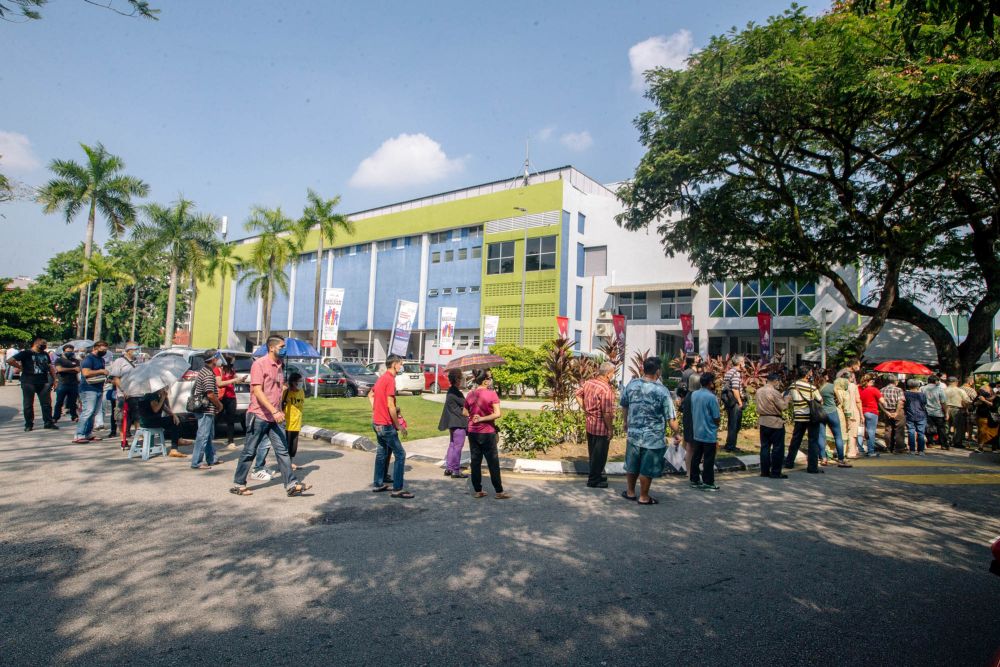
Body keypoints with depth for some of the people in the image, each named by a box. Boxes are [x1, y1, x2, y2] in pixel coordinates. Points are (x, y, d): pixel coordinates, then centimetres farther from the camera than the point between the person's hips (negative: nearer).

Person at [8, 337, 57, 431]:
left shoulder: (45, 354, 15)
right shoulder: (26, 353, -4)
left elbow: (50, 367, 20)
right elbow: (11, 360, -12)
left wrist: (54, 378, 14)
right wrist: (21, 368, -8)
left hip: (43, 382, 5)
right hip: (29, 382, -5)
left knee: (46, 403, 4)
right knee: (28, 404, 3)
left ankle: (48, 422, 10)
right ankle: (29, 424, 11)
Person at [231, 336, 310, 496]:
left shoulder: (280, 365, 12)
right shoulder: (259, 364, -11)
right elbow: (257, 391, -19)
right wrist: (274, 411, -26)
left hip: (275, 417, 7)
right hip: (259, 416, -7)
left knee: (282, 450, 2)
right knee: (249, 451, 5)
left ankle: (291, 485, 1)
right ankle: (238, 484, 19)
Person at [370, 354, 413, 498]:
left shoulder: (382, 378, 10)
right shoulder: (390, 380, -19)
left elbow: (371, 394, 24)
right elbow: (390, 406, -22)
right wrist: (399, 426, -15)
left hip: (377, 422, 10)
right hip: (386, 424, -10)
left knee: (382, 452, 18)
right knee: (400, 454, -5)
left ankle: (379, 484, 26)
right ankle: (397, 489, -4)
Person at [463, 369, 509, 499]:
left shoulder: (470, 394, 2)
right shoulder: (492, 394, -13)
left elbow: (465, 412, 11)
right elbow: (497, 414, -19)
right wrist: (482, 418, -11)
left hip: (472, 432, 5)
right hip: (487, 432, -5)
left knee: (475, 461, 12)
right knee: (493, 463, 5)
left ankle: (477, 490, 17)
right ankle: (499, 491, 12)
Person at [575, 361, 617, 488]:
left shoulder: (589, 382, 1)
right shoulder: (606, 389, -24)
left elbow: (578, 394, 13)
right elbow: (607, 413, -25)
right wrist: (610, 429, -15)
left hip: (590, 423, 8)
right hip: (601, 427, -8)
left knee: (593, 452, 21)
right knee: (599, 454, 6)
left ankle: (595, 474, 35)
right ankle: (594, 480, 15)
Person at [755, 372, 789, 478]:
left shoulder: (758, 391, 5)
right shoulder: (775, 392, -18)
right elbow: (783, 407, -17)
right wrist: (786, 399, 2)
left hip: (763, 421, 7)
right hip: (775, 422, -7)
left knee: (765, 446, 12)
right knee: (778, 448, 3)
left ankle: (764, 471, 15)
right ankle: (776, 472, 6)